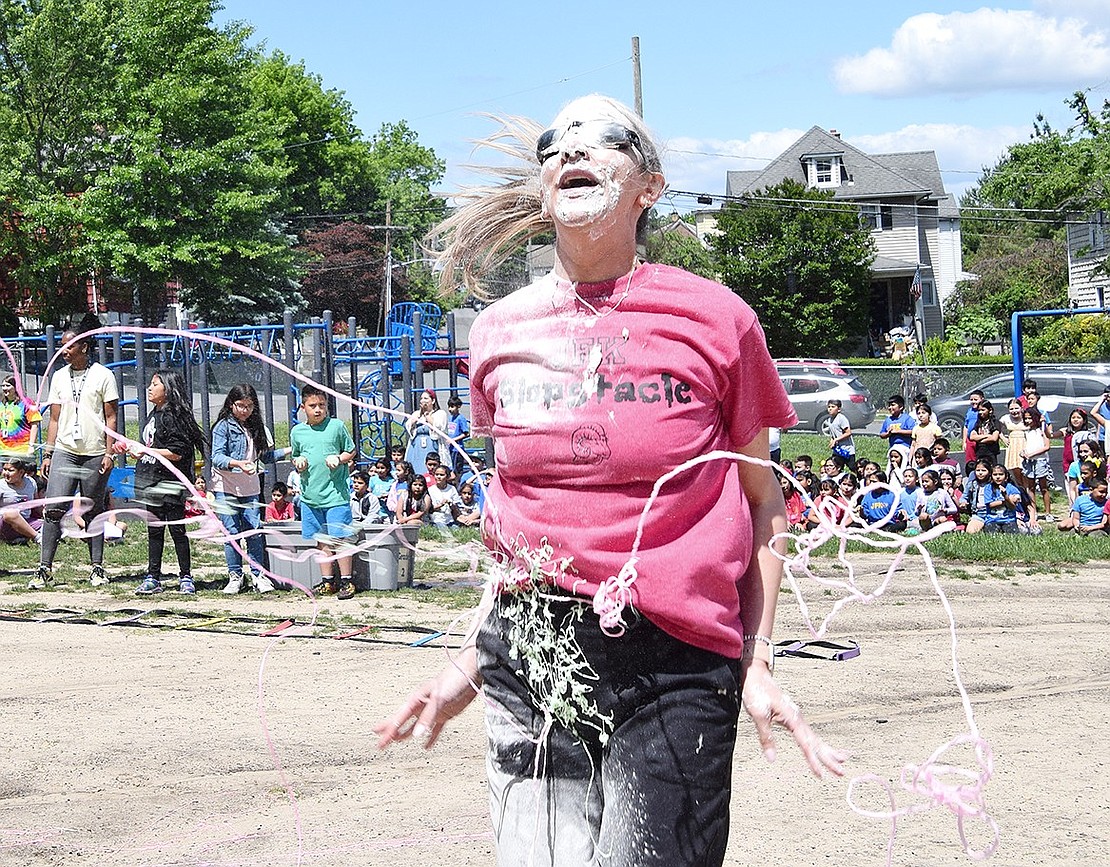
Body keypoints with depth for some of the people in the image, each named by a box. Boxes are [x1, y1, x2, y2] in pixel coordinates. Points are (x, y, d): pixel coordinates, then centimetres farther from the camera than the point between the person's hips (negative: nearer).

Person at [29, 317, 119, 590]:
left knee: (93, 511, 4)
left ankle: (97, 567, 13)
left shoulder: (103, 375, 1)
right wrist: (47, 453, 7)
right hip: (64, 452, 2)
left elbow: (110, 418, 1)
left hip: (95, 454, -2)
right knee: (54, 507, -10)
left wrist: (108, 453, -6)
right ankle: (45, 567, -10)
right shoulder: (59, 377, 12)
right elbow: (54, 419, 14)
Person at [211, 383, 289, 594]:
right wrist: (238, 463, -31)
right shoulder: (223, 427, -5)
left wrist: (289, 451, 9)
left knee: (254, 531, -1)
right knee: (232, 533, -1)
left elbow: (266, 456, 19)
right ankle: (235, 576, 9)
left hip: (250, 488, 4)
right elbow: (217, 458, -15)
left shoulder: (256, 427, 12)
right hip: (226, 488, -4)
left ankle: (259, 574, 8)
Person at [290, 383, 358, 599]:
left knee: (339, 539, -4)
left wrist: (338, 458, -11)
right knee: (321, 541, 10)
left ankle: (346, 581, 4)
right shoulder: (297, 432, 9)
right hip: (310, 496, 4)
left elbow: (351, 452, 7)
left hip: (336, 494, -4)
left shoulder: (337, 426, -1)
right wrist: (298, 463, 0)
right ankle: (327, 581, 18)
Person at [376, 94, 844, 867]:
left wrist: (758, 664, -1)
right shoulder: (499, 332, 10)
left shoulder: (714, 317, 0)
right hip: (528, 661, 3)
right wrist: (473, 660, 16)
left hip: (673, 660, -3)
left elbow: (761, 503, 6)